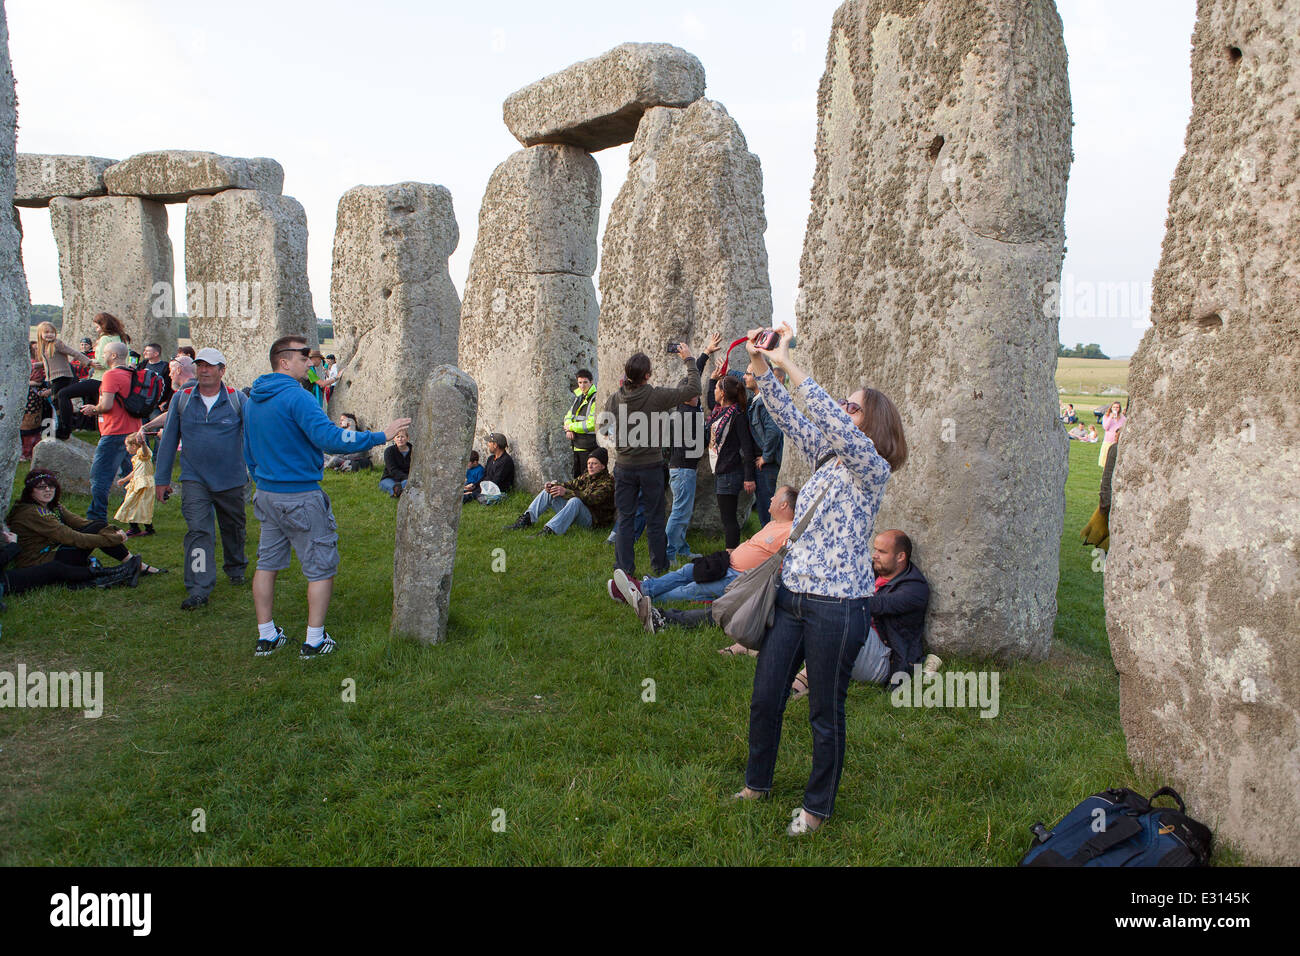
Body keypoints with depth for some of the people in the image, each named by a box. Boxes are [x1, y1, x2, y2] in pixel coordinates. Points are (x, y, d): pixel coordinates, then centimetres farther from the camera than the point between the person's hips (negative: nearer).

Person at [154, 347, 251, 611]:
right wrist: (162, 478, 6)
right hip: (194, 479, 0)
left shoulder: (237, 399, -3)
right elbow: (169, 439, 7)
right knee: (198, 530, -11)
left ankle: (235, 568, 42)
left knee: (233, 528, 16)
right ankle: (199, 589, -12)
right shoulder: (181, 399, 2)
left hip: (231, 479, 0)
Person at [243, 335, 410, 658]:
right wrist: (380, 436, -25)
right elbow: (328, 437, -28)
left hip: (266, 495, 8)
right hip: (300, 496, -8)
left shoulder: (253, 400, 10)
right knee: (321, 567, 3)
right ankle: (315, 641, 6)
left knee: (267, 564, 15)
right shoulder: (296, 396, -18)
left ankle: (266, 636, 22)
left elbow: (249, 452, 19)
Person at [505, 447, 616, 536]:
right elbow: (571, 485, 7)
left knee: (575, 501, -39)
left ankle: (549, 530, -50)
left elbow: (592, 498, -27)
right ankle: (526, 520, -9)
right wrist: (554, 485, -15)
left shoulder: (608, 482, -12)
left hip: (594, 520, -9)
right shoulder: (587, 476, 15)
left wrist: (566, 492, -34)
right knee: (548, 491, 5)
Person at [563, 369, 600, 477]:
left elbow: (591, 425, -18)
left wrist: (572, 427, -7)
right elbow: (568, 416, 19)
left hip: (588, 446, -8)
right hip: (576, 444, 8)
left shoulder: (595, 399, -13)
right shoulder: (578, 397, 14)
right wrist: (568, 430, -3)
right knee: (577, 475, 15)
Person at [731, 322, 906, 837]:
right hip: (792, 596, 7)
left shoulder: (872, 468, -11)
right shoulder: (826, 457, 11)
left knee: (825, 713, 7)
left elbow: (831, 419, -26)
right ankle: (757, 782, 35)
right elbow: (789, 417, 7)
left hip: (838, 606, -7)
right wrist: (762, 367, -6)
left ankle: (817, 806, 25)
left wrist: (788, 363, -26)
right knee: (764, 698, 14)